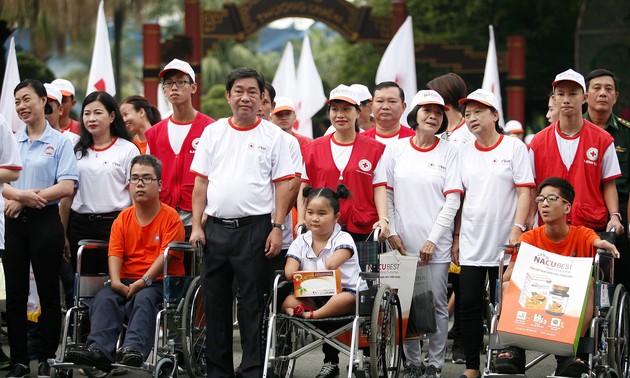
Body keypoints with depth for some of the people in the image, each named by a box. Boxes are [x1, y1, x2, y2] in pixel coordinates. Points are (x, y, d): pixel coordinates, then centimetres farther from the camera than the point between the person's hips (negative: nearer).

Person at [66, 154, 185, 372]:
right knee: (104, 298, -26)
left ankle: (134, 349, -53)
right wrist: (116, 281, -16)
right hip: (127, 282, 4)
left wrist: (144, 281, -21)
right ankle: (98, 349, -44)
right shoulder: (123, 219, 15)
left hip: (160, 281, -4)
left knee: (144, 298, -36)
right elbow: (115, 253, 3)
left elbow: (166, 254, -10)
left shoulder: (170, 217, 0)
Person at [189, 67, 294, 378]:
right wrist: (196, 226, 3)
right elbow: (201, 182, 10)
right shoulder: (213, 132, 11)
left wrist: (277, 227, -9)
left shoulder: (272, 135, 3)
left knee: (252, 305, -1)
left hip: (255, 228, -3)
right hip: (215, 227, 3)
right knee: (215, 303, 8)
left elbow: (282, 185, -1)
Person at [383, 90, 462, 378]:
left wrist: (433, 240, -9)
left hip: (436, 244, -2)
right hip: (403, 243, 2)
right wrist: (391, 232, -1)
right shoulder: (395, 150, 7)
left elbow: (452, 200, -3)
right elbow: (386, 194, 8)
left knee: (437, 304, 0)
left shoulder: (450, 152, 1)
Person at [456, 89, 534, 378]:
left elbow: (524, 192, -5)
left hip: (504, 243, -3)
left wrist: (517, 229, -15)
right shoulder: (464, 153, 11)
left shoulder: (514, 148, 0)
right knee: (469, 305, 0)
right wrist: (456, 238, 9)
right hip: (471, 243, 3)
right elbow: (458, 198, 14)